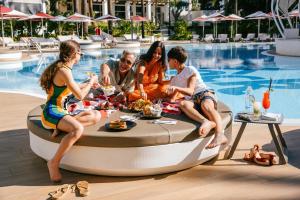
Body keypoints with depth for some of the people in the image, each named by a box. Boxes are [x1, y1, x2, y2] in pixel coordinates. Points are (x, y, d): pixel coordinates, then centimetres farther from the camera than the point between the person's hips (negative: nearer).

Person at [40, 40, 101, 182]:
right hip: (52, 113, -9)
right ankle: (54, 163, -23)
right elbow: (80, 95, -15)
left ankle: (62, 128, -11)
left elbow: (72, 88, 31)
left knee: (96, 116, -1)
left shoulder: (61, 67, 14)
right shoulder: (64, 70, -15)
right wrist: (91, 82, 1)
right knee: (78, 129, -37)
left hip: (61, 112, 9)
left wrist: (89, 83, 41)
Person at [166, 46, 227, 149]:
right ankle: (206, 122, -62)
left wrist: (176, 88, -18)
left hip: (204, 94, -3)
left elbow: (190, 91, -5)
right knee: (182, 103, -34)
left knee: (205, 106, -40)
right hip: (192, 101, 3)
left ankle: (220, 135, -65)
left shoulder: (190, 70, 9)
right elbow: (171, 98, 25)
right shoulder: (174, 80, 30)